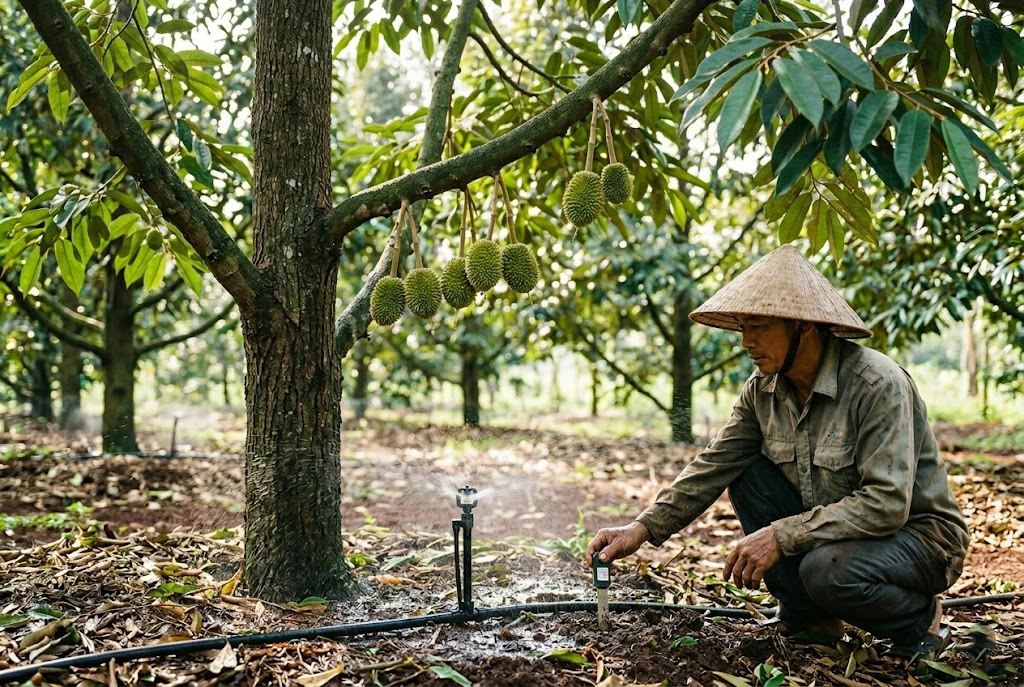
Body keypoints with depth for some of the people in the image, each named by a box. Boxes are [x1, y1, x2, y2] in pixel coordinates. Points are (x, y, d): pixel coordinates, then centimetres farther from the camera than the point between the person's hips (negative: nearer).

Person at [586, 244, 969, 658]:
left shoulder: (877, 385, -26)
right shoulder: (763, 390, -5)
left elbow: (887, 504, -31)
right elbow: (714, 466, -4)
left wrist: (780, 536, -34)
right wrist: (643, 528, -15)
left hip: (917, 532, -6)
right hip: (834, 527, 7)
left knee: (827, 568, -34)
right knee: (748, 477, -9)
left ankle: (920, 618, -1)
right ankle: (806, 614, 2)